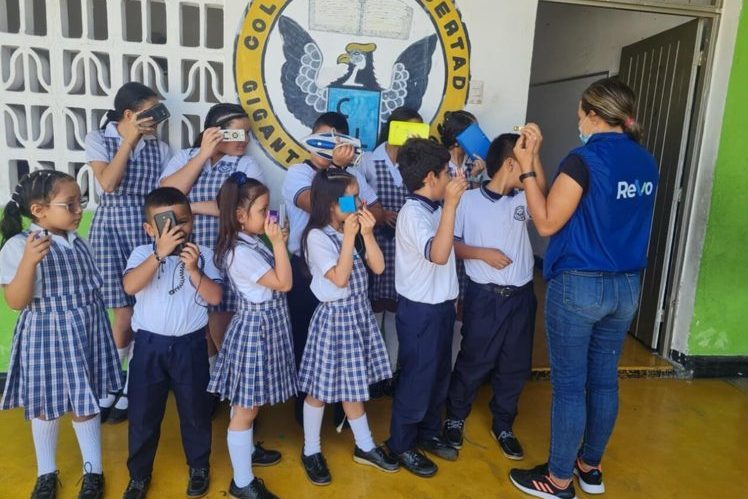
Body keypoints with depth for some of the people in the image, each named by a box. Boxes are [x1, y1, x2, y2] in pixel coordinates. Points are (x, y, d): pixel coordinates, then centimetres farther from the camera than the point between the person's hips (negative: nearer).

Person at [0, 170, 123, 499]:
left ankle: (93, 471, 29)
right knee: (46, 405, 13)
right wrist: (29, 261, -32)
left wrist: (100, 329, 17)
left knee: (85, 402, 13)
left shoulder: (78, 243, 3)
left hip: (85, 334, 4)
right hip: (46, 337, -4)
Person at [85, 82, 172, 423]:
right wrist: (129, 140, -12)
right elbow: (108, 183, -13)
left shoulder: (159, 148, 8)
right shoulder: (98, 140, 3)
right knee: (126, 313, -3)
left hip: (149, 228, 2)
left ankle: (131, 390, 18)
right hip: (112, 227, -2)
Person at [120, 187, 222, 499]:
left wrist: (193, 269, -23)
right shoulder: (143, 253, -4)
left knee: (195, 409, 13)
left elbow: (215, 297, -10)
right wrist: (160, 253, -31)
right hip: (149, 344, 0)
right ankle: (139, 473, 34)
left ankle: (198, 467, 35)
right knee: (143, 412, 12)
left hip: (190, 345, 0)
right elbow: (130, 286, -23)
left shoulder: (203, 254, -3)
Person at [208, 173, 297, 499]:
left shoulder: (252, 242, 7)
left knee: (247, 402, 23)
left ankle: (245, 449, 40)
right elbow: (283, 283, -20)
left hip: (266, 325, 10)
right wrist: (278, 243, -20)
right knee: (246, 407, 2)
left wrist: (278, 243, 8)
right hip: (256, 327, -10)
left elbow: (275, 275, 16)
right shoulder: (241, 252, -23)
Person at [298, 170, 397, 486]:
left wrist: (367, 233, -11)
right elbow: (340, 278, -23)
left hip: (359, 312, 7)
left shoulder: (355, 229, 4)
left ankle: (364, 447, 34)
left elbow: (378, 267, 0)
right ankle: (311, 451, 29)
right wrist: (349, 236, -23)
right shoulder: (317, 237, -17)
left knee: (353, 383, 20)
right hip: (334, 317, -7)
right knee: (321, 388, 9)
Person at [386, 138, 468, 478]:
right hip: (420, 310, -9)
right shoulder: (413, 213, -21)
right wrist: (450, 204, -35)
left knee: (439, 375, 20)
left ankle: (428, 433, 39)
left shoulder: (433, 209, 5)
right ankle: (401, 444, 25)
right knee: (416, 379, 5)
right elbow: (438, 254, -36)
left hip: (440, 305, 9)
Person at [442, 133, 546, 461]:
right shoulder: (469, 200, -7)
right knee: (473, 362, 8)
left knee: (515, 366, 13)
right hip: (484, 297, -4)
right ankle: (455, 418, 30)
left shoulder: (524, 199, 5)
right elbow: (448, 244, -5)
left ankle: (503, 426, 32)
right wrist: (482, 253, -16)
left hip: (520, 296, 5)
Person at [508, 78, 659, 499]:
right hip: (627, 286, 7)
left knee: (569, 385, 5)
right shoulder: (647, 162, 6)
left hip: (578, 287, -7)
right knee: (604, 379, 18)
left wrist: (527, 165, -7)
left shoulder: (585, 160, -17)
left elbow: (547, 223, -13)